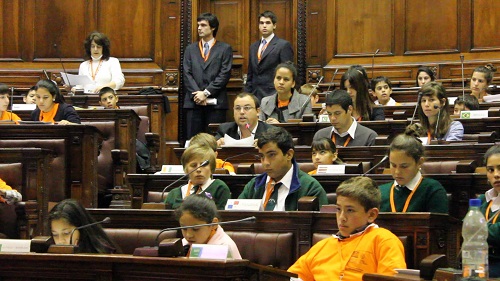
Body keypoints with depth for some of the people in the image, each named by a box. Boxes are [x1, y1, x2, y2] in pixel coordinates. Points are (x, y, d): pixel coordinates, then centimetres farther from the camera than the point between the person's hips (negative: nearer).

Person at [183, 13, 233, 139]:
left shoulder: (225, 49, 6)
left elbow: (224, 74, -3)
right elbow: (187, 74, 6)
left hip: (216, 102, -2)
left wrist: (206, 93, -11)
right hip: (194, 102, 2)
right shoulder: (190, 49, 15)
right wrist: (197, 94, -9)